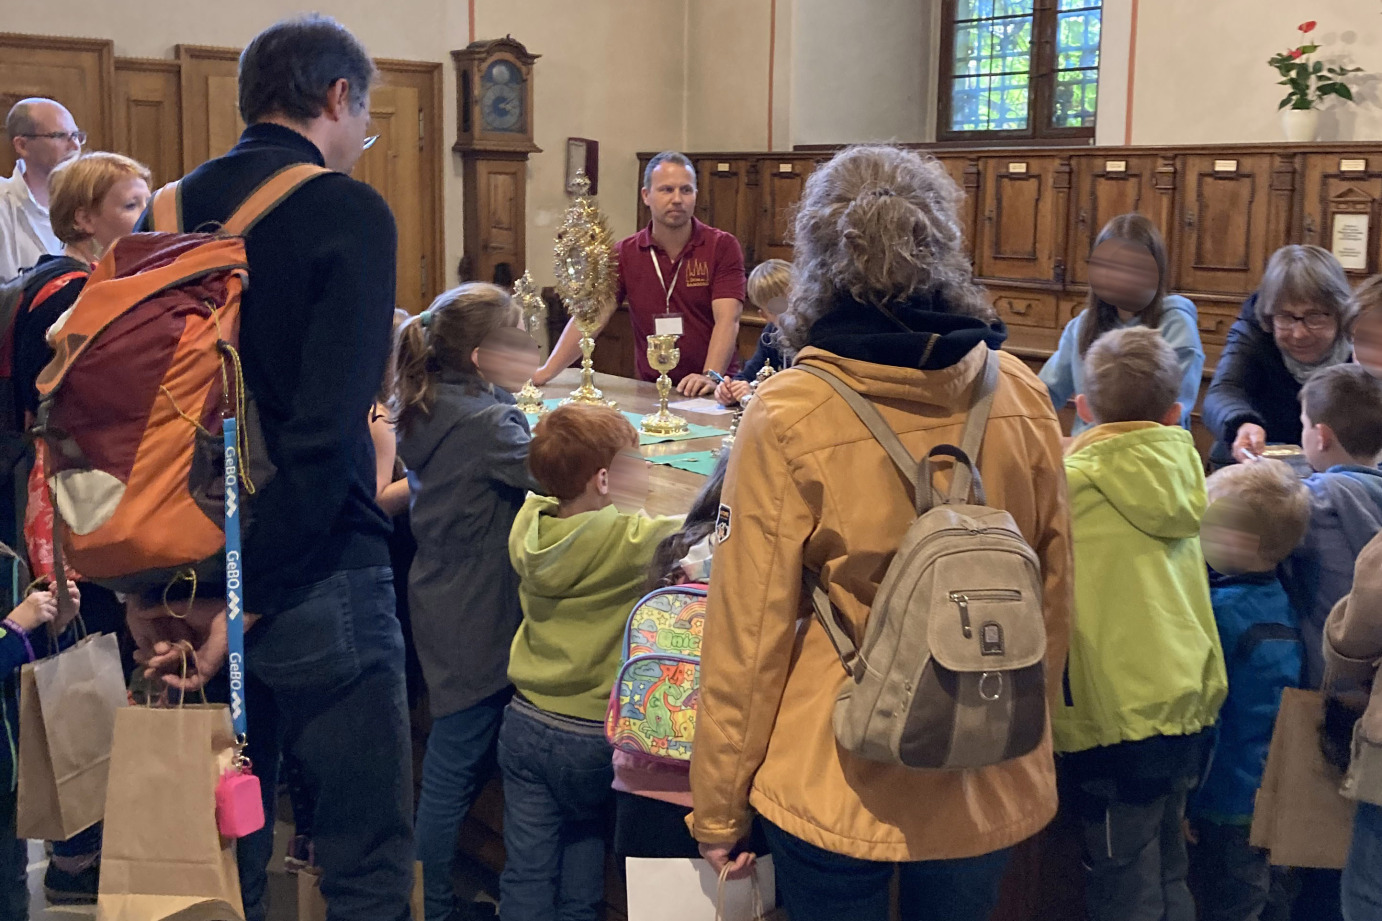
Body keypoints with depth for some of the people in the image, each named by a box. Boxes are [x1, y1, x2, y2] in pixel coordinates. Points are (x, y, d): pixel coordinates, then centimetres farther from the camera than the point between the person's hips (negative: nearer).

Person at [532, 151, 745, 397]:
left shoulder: (723, 247, -1)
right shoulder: (625, 254, 7)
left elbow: (727, 319, -12)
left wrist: (711, 377, -27)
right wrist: (547, 372, -12)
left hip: (714, 392, -2)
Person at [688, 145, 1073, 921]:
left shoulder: (789, 416, -16)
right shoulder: (1021, 396, -7)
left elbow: (751, 628, -12)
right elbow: (1055, 589, 3)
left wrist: (718, 805, 0)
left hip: (838, 785, -3)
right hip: (992, 786, 3)